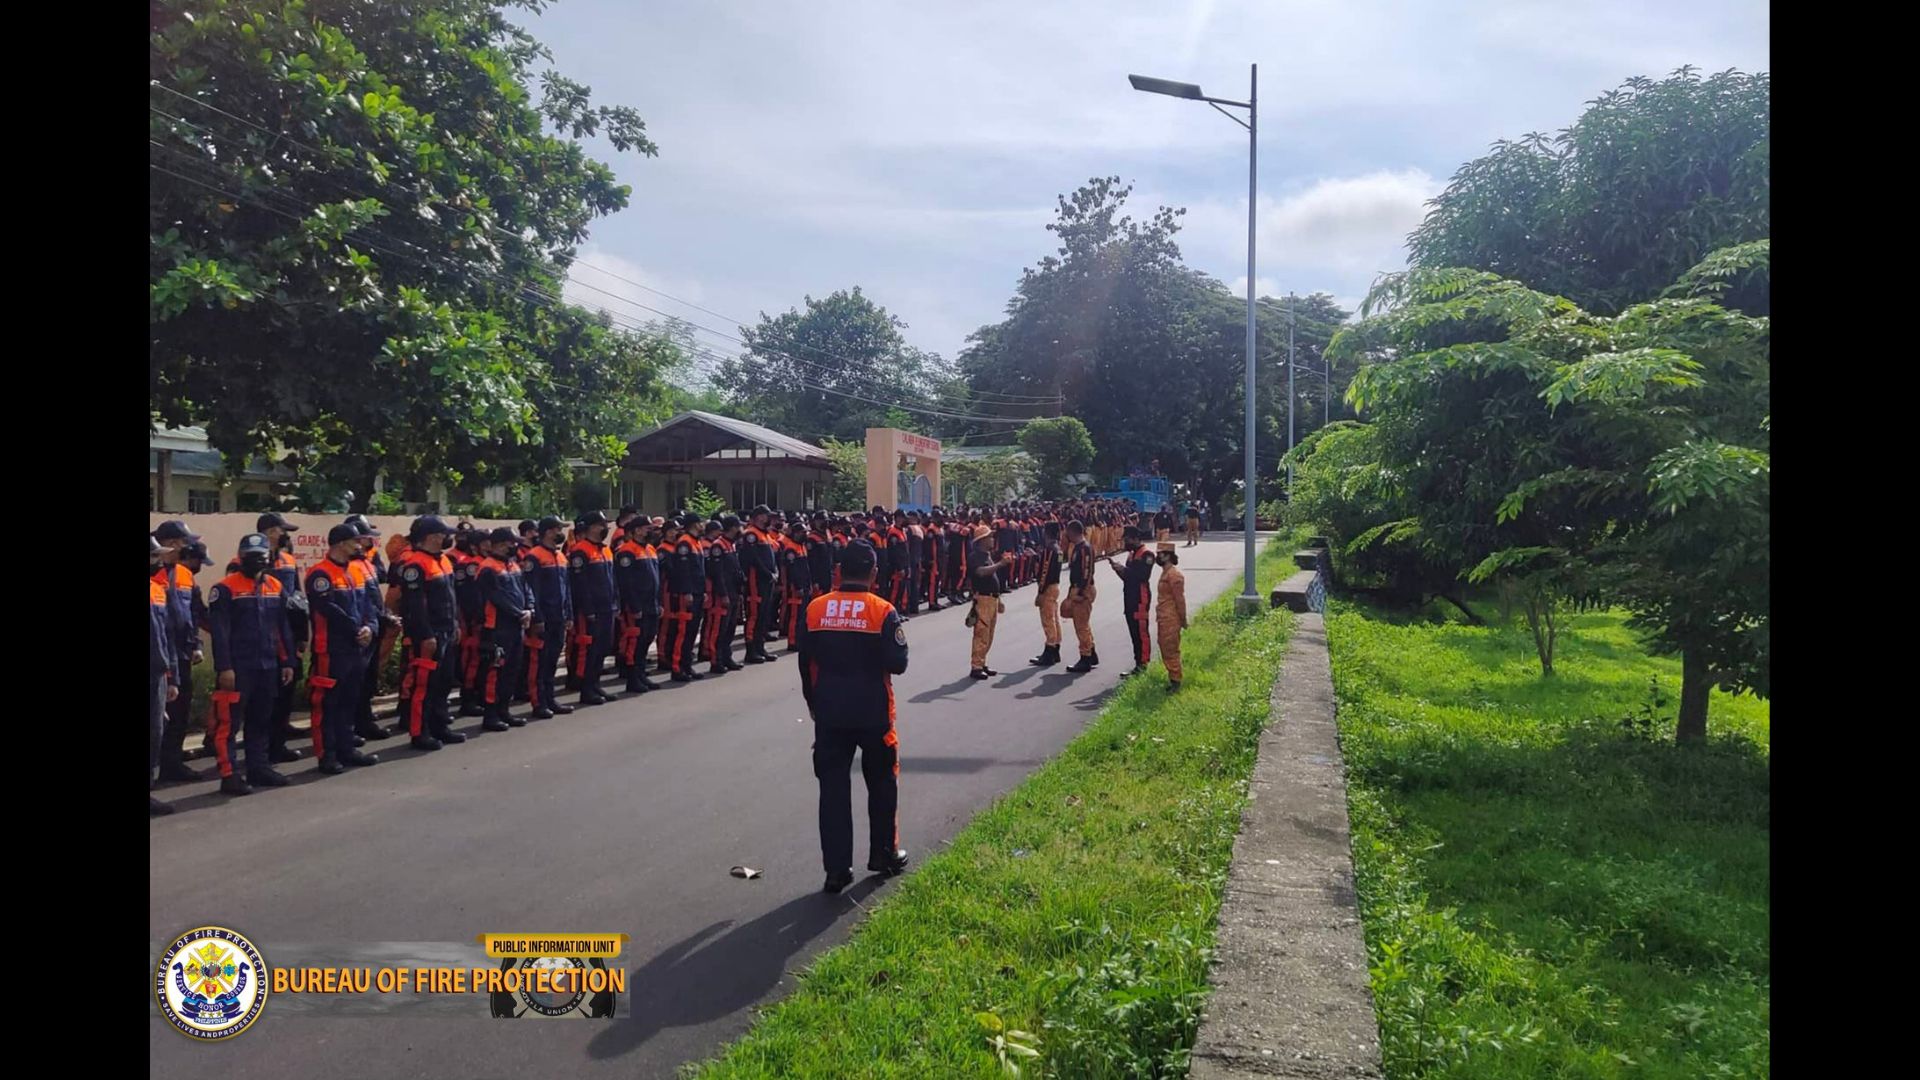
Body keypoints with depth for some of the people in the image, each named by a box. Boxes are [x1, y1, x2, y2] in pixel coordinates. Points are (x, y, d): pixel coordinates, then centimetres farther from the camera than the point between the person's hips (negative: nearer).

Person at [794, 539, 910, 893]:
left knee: (833, 788, 7)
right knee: (882, 784, 16)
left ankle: (837, 868, 8)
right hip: (873, 712, -2)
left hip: (829, 713, 2)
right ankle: (885, 855, 26)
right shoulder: (883, 611, -12)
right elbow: (898, 663, -13)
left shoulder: (815, 609, -3)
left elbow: (805, 664, 3)